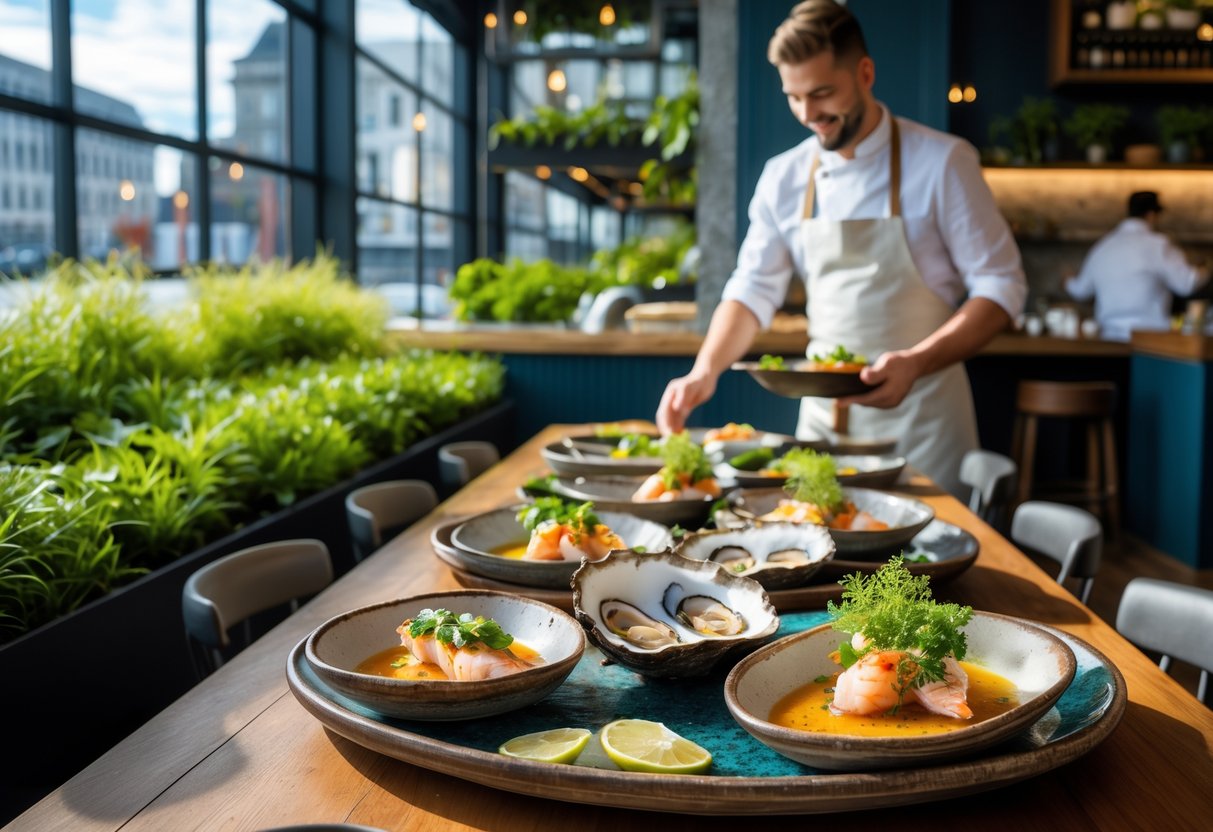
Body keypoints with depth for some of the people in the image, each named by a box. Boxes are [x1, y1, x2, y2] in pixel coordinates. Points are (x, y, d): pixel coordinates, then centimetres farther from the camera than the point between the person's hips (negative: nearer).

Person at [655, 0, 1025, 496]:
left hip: (920, 416, -3)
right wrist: (704, 371, -11)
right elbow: (753, 290, 6)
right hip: (824, 412, 3)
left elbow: (1000, 287, -8)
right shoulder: (784, 178, 3)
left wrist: (916, 362, -23)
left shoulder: (943, 163, -9)